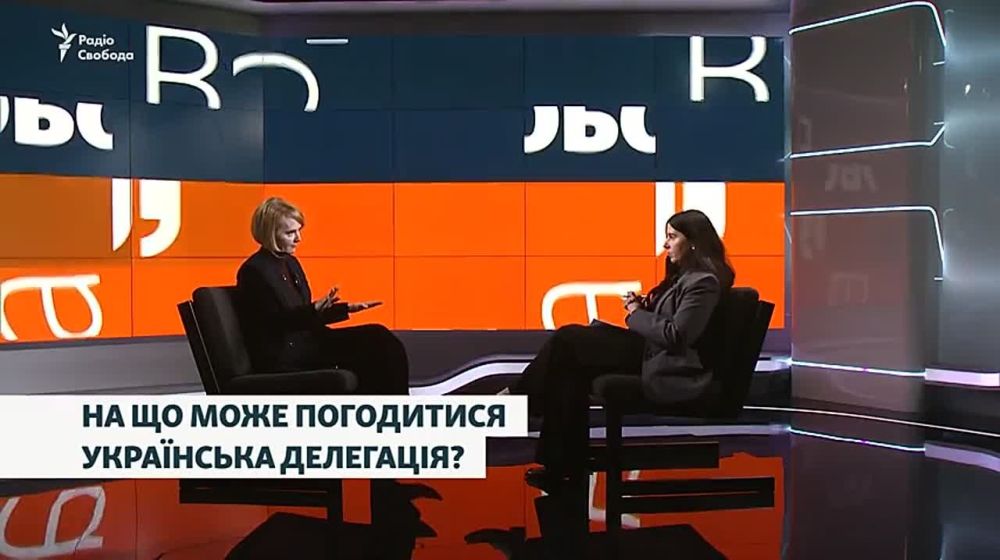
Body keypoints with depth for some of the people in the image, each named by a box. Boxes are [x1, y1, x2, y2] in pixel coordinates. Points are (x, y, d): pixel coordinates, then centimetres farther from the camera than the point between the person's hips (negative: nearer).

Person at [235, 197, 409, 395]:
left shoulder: (290, 263, 16)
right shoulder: (254, 270, -11)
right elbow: (277, 320, -18)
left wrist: (346, 309, 5)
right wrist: (315, 309, -32)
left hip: (303, 343, 8)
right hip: (281, 358, -8)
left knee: (376, 337, -11)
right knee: (375, 341, -18)